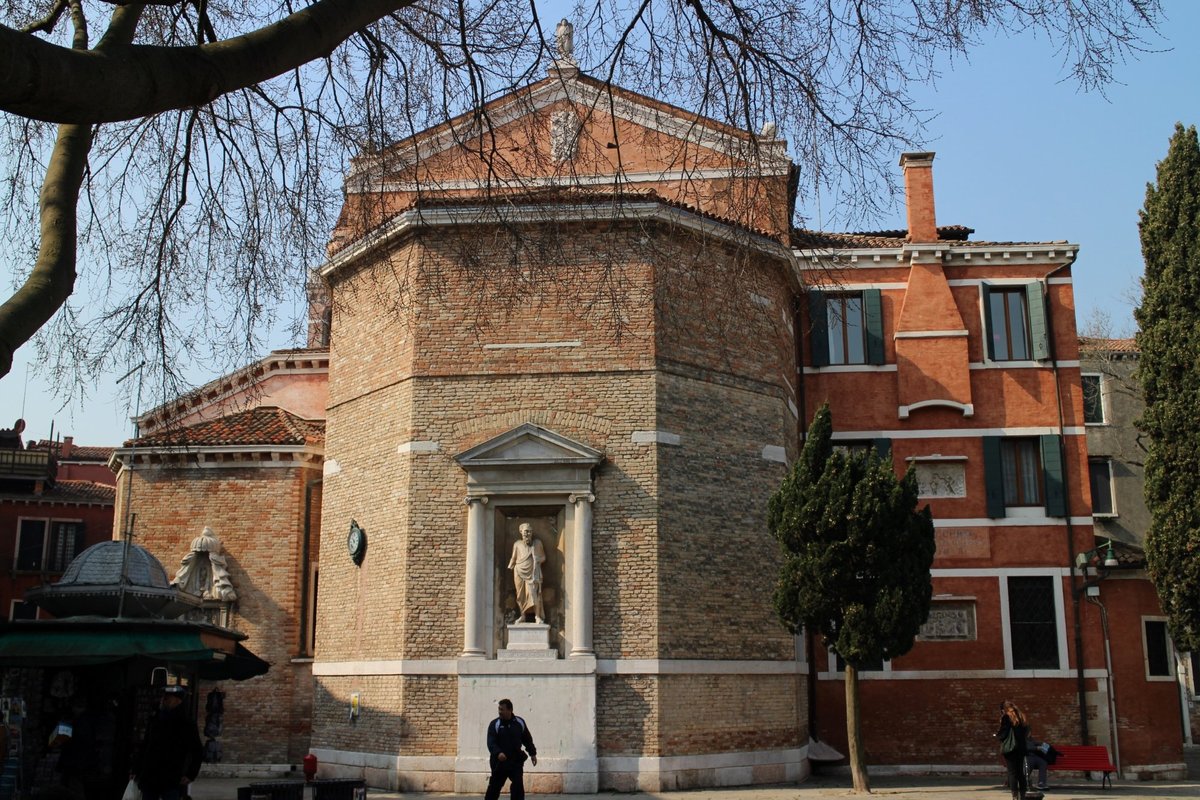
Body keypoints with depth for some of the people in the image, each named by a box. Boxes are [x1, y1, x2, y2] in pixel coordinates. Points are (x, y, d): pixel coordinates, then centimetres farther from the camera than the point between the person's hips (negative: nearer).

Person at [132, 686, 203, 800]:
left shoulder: (186, 725, -3)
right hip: (149, 780, 5)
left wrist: (191, 775, -6)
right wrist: (137, 771, 12)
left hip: (171, 782, -5)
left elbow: (198, 752, 0)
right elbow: (144, 748, 18)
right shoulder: (154, 721, 11)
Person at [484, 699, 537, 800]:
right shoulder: (494, 724, -7)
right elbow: (491, 742, -18)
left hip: (516, 761, 1)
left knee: (518, 786, -5)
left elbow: (527, 739, 14)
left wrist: (532, 753, 12)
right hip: (499, 762, -1)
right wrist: (498, 753, -35)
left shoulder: (519, 723, 3)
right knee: (494, 786, 5)